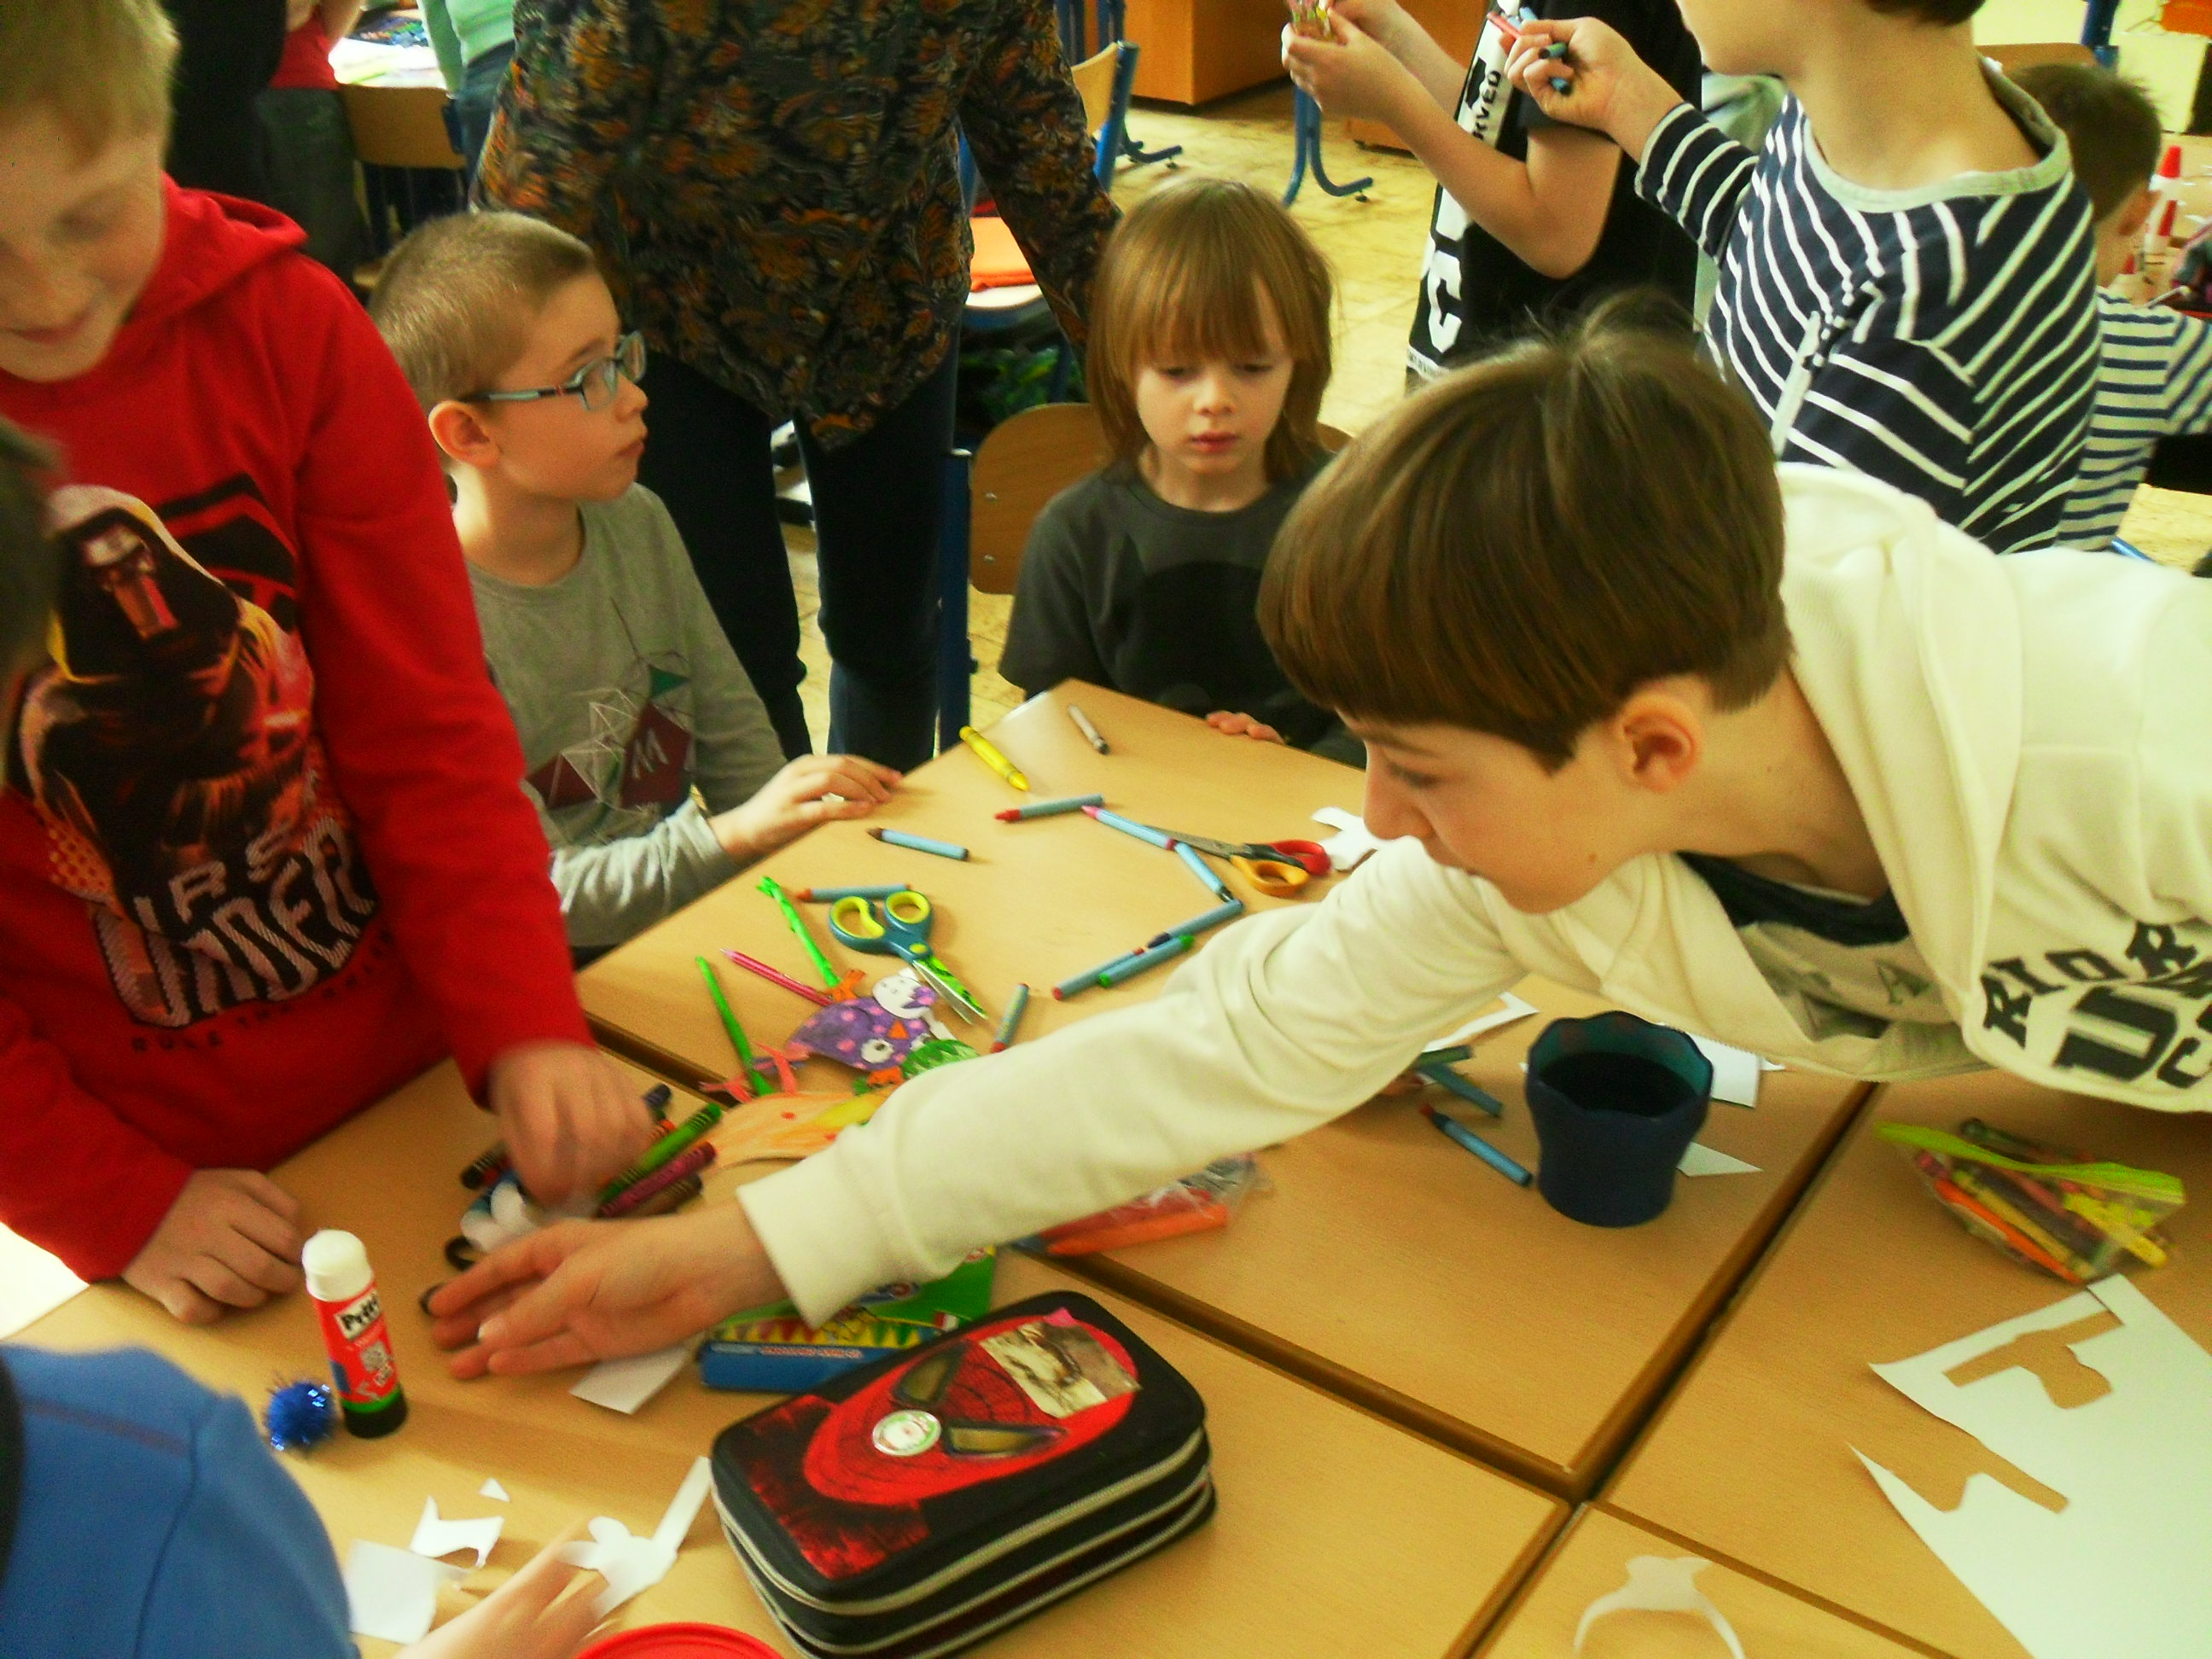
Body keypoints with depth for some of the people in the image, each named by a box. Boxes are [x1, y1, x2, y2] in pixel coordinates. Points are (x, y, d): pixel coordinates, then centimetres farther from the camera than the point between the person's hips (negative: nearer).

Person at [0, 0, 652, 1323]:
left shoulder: (282, 323, -10)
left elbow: (430, 728, -8)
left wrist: (525, 1026, -18)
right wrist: (116, 1204, -13)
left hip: (417, 1070, 2)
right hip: (154, 1160, -2)